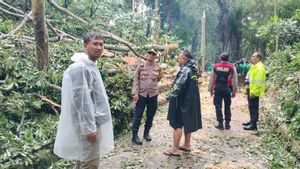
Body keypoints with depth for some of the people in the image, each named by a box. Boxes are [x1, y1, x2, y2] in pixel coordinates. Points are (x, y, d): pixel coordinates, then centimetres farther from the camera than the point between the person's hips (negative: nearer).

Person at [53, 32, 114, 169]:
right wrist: (89, 127, -22)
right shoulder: (80, 67, -19)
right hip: (88, 123, -10)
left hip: (93, 121, 10)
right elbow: (81, 100, -23)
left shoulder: (91, 66, 12)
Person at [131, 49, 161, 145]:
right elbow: (136, 79, -5)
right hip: (141, 94, -3)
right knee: (138, 115, 1)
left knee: (150, 115, 11)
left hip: (153, 94, 3)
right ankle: (135, 135, 10)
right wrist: (135, 93, -11)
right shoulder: (141, 66, -2)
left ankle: (146, 133, 28)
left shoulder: (157, 67, 4)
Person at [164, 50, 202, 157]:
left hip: (182, 101, -9)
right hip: (191, 101, 9)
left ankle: (175, 149, 3)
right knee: (187, 123, 17)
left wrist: (171, 96, -14)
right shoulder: (192, 70, 10)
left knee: (177, 125, -3)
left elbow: (178, 86, -25)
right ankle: (187, 145, 28)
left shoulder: (185, 70, -18)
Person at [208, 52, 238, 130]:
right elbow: (235, 80, 1)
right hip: (227, 89, 1)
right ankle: (227, 124, 17)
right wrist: (234, 91, 8)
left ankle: (220, 124, 7)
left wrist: (211, 89, 13)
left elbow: (211, 79, 5)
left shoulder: (215, 67, 1)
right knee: (227, 107, 12)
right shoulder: (231, 67, -1)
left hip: (217, 89, 0)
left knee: (218, 106, 5)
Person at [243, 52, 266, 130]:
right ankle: (252, 121, 29)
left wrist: (253, 92, -24)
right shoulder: (254, 66, 16)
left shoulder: (259, 67, -17)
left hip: (254, 92, -10)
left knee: (254, 107, -5)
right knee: (251, 107, 18)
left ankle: (253, 125, 0)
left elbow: (258, 82, -22)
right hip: (251, 91, 10)